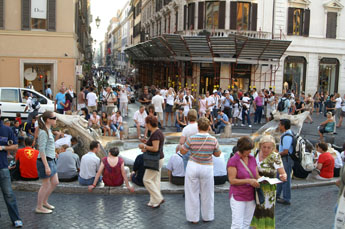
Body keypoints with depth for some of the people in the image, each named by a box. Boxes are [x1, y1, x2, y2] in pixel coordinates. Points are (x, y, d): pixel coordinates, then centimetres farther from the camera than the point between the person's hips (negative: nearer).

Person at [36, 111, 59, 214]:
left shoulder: (48, 130, 12)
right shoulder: (43, 132, -18)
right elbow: (42, 150, -21)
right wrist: (46, 166, -23)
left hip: (51, 160, 10)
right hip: (44, 160, -10)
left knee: (55, 182, 15)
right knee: (46, 184, 1)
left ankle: (44, 202, 31)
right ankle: (39, 207, 14)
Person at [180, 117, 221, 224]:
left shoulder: (191, 139, -14)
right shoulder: (213, 140, -11)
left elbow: (183, 151, -3)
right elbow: (217, 154, 3)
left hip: (193, 167, -1)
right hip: (207, 168, 1)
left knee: (192, 193, 12)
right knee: (207, 194, 17)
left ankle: (193, 218, 22)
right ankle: (207, 217, 31)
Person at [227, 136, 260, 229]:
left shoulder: (252, 159, 7)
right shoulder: (233, 161, -11)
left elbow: (257, 176, 13)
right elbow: (232, 180, -15)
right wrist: (248, 181, -22)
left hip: (251, 196, 6)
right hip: (238, 197, -6)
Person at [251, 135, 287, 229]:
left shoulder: (275, 157, -15)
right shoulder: (256, 153, -4)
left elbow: (283, 173, -14)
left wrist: (283, 177, -35)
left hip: (268, 191, -4)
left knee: (266, 213, 6)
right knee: (256, 212, 17)